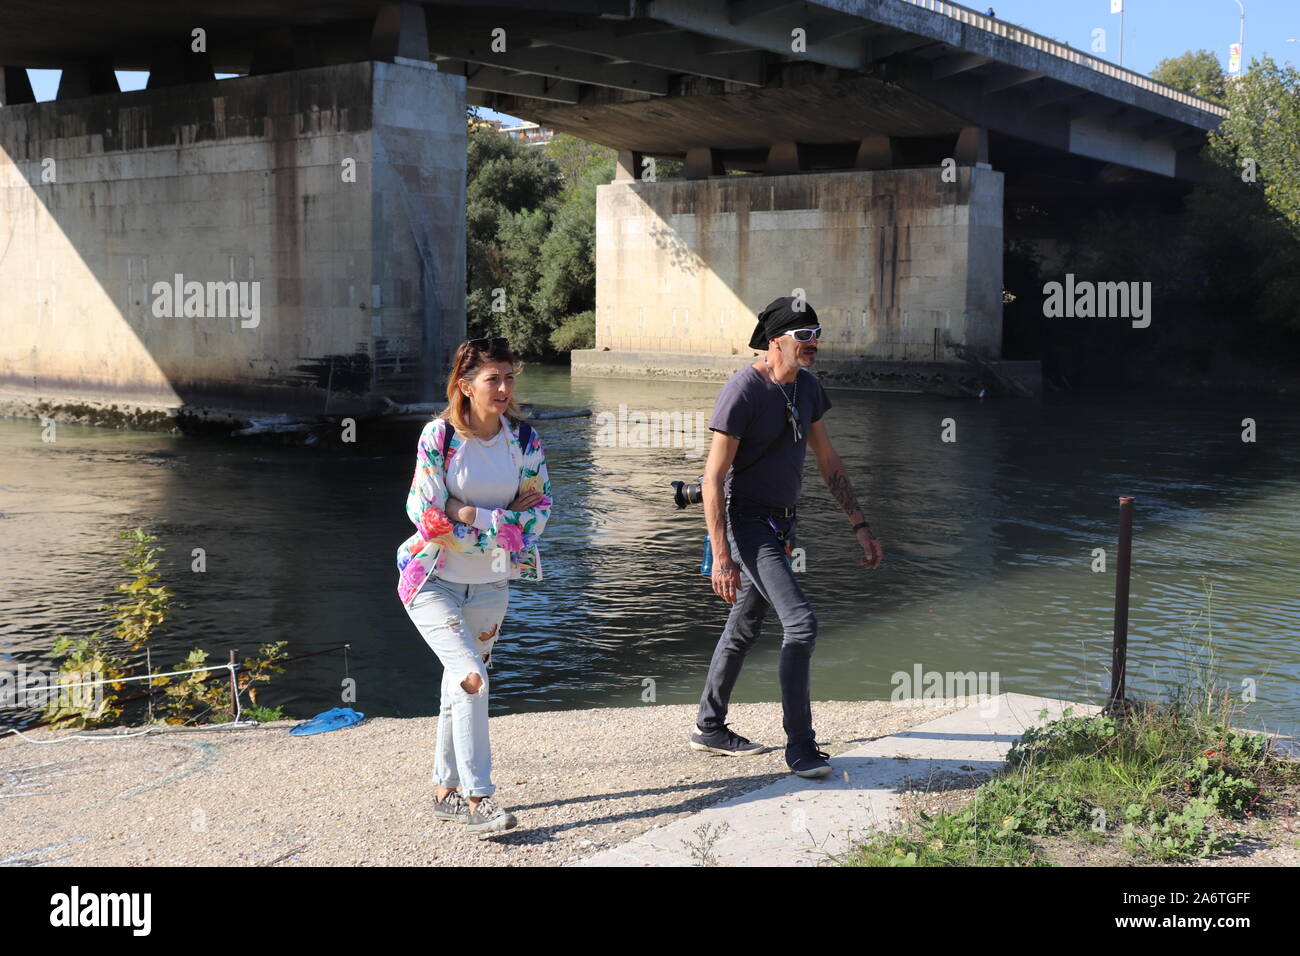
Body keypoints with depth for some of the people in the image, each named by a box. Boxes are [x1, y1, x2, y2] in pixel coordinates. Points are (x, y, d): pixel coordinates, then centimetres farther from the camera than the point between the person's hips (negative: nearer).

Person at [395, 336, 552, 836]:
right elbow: (428, 517, -17)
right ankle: (478, 799, -11)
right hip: (434, 580, -4)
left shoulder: (523, 438, -3)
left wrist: (467, 513, -10)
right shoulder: (439, 435, -14)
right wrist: (500, 523, -16)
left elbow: (540, 501, 2)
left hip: (489, 585, 4)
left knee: (461, 687, 14)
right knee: (472, 677, -17)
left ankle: (448, 793, 27)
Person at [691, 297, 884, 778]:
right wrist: (721, 557, -23)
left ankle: (709, 728, 30)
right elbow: (713, 478, -19)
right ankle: (800, 747, -8)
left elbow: (828, 462, 15)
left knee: (744, 628, 16)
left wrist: (860, 526, 11)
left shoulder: (807, 387, 7)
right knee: (801, 623, -16)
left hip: (780, 522, 9)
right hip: (746, 522, -9)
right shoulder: (744, 390, -19)